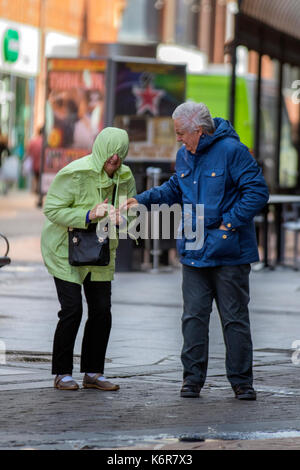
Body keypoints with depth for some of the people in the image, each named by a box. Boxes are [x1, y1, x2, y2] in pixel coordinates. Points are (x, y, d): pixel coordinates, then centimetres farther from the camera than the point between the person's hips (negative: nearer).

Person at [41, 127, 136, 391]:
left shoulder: (124, 177, -3)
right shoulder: (75, 174, -20)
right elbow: (52, 210, -19)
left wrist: (121, 218, -20)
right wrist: (89, 215, -30)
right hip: (65, 250, -5)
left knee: (102, 311, 1)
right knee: (72, 310, -10)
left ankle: (93, 372, 11)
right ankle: (62, 373, 2)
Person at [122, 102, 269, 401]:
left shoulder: (231, 151, -11)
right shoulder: (184, 155, 10)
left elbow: (257, 191, -12)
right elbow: (175, 189, 26)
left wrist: (231, 222, -15)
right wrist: (143, 200, 14)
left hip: (229, 253, -6)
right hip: (194, 252, 6)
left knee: (234, 318, 1)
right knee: (194, 316, 3)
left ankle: (241, 381, 9)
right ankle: (193, 378, 9)